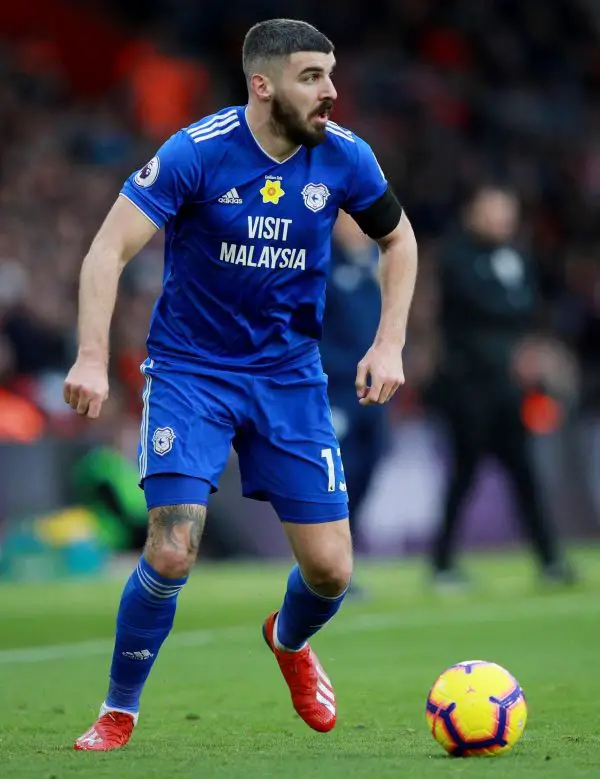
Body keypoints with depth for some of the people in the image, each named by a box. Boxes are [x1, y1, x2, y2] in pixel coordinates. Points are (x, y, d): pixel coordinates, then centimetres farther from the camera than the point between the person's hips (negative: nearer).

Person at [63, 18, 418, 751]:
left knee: (330, 569, -1)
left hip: (290, 376, 3)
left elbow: (397, 240, 12)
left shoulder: (344, 157, -7)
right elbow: (109, 251, -20)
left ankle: (289, 641, 37)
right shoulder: (196, 153, -18)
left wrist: (389, 344, 1)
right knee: (172, 552, -18)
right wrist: (92, 358, -32)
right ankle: (118, 712, 4)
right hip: (189, 369, -3)